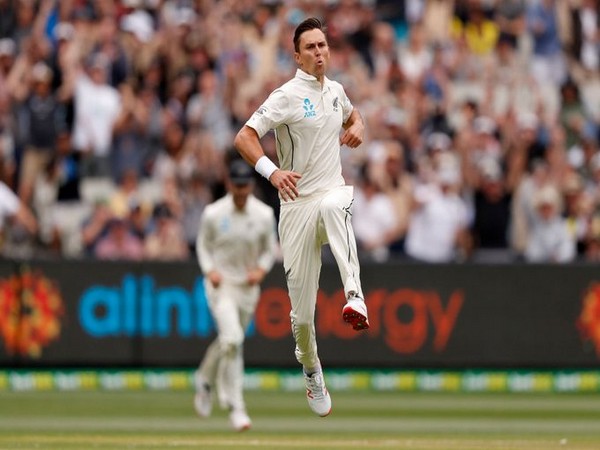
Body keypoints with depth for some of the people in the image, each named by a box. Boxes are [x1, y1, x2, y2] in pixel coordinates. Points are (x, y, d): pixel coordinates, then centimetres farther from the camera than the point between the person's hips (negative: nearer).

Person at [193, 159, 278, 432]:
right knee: (231, 339, -21)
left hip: (248, 286, 3)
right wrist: (209, 270, -12)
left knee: (229, 341, 16)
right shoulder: (213, 214, -8)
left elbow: (270, 249, 7)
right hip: (221, 284, -3)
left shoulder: (264, 215, -5)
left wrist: (261, 269, -12)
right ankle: (235, 407, -18)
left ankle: (205, 381, 47)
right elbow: (203, 245, 5)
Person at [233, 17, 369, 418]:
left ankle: (355, 298, -49)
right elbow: (244, 138, -15)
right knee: (302, 310, -1)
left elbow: (352, 115, 34)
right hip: (298, 203, -2)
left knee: (333, 204, -39)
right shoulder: (287, 96, -8)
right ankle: (311, 370, 26)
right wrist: (272, 171, -32)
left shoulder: (336, 91, 10)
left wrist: (357, 128, 9)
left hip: (333, 192, 2)